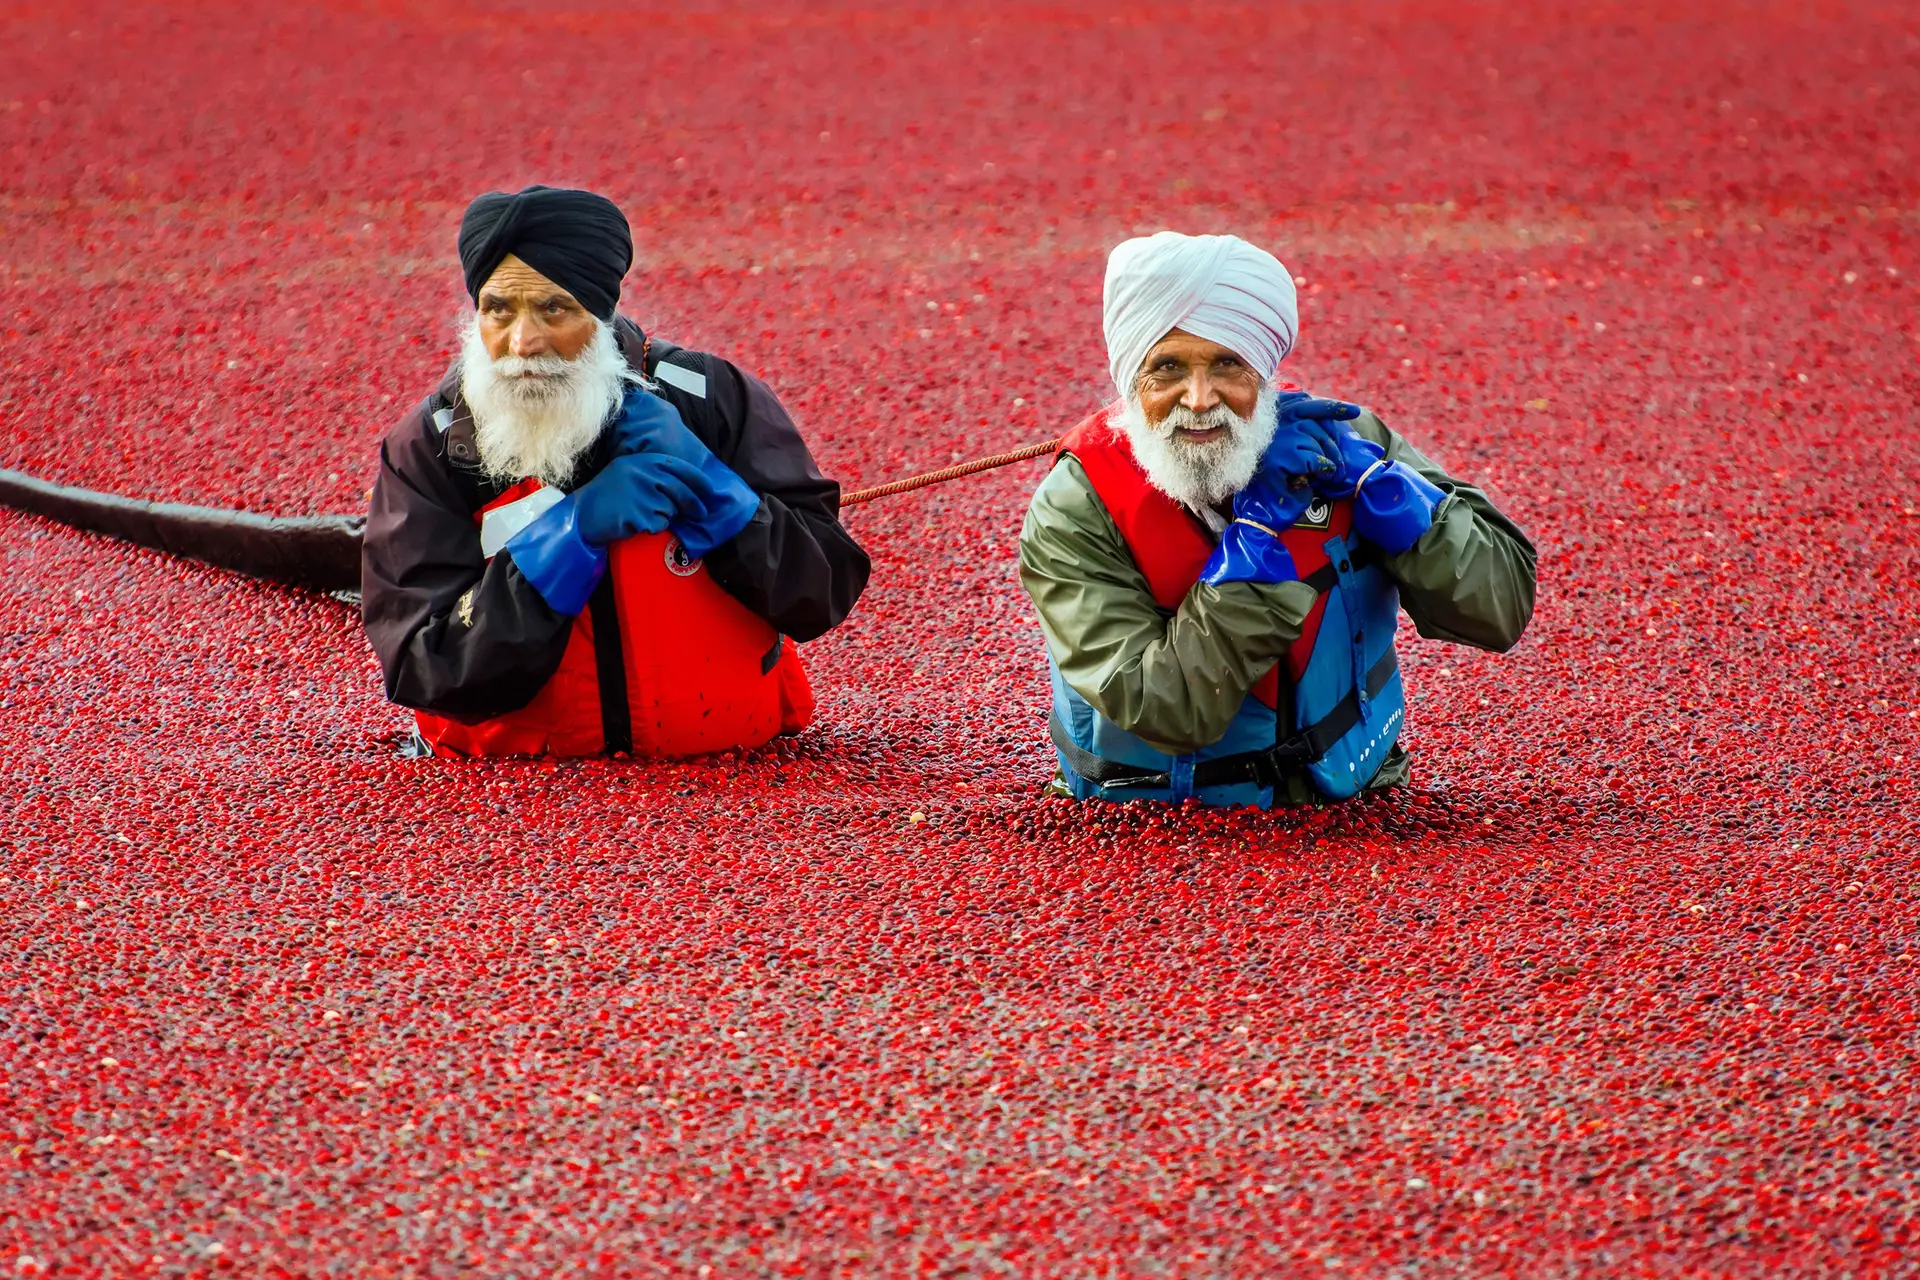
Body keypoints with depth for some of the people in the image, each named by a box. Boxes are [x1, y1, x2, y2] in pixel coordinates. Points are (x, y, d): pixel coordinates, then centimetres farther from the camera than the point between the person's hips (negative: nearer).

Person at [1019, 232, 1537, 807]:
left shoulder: (1339, 439, -3)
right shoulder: (1072, 515, -10)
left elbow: (1503, 610, -5)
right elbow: (1170, 715, -20)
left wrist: (1366, 475, -14)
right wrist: (1259, 527, -20)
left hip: (1347, 811, 3)